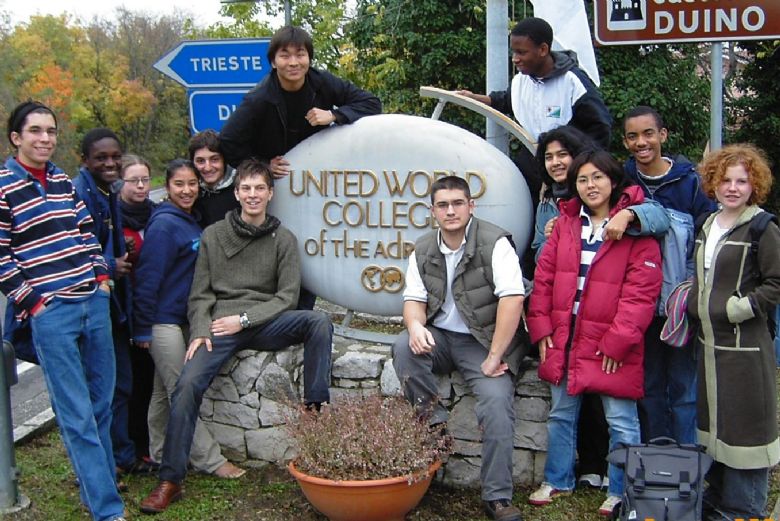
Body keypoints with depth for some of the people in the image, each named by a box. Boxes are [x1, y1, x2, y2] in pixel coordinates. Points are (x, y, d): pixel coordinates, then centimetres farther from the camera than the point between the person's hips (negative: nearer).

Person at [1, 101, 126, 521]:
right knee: (77, 415, -4)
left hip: (94, 303, 7)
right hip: (50, 313, -6)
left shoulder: (64, 182, 13)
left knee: (101, 402, 13)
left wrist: (101, 277, 10)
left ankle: (99, 481, 29)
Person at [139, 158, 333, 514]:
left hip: (264, 322, 0)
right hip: (219, 324, 0)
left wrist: (244, 318, -9)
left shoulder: (283, 239, 8)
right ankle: (170, 482, -13)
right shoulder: (213, 236, 11)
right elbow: (200, 294, 9)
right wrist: (200, 331, -9)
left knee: (319, 322, -27)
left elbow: (287, 296, 2)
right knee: (187, 385, -22)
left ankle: (315, 411, -22)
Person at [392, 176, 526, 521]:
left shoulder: (494, 243, -11)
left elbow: (512, 299, -19)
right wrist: (416, 326, -18)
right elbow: (414, 298, 8)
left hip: (483, 342, -4)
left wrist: (494, 356, -21)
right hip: (438, 338, 4)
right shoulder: (423, 250, 7)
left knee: (497, 403, -26)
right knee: (403, 347, -26)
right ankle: (432, 424, -12)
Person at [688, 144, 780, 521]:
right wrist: (694, 309, 9)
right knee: (713, 423, 16)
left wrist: (738, 308, -15)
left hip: (745, 346, -7)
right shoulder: (707, 226, 12)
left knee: (743, 428, -1)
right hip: (709, 342, 8)